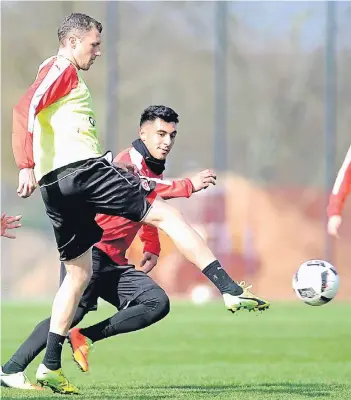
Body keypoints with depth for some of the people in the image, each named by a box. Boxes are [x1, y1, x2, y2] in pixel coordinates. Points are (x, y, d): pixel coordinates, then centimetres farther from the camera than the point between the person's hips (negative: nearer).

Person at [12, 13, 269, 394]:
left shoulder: (56, 72, 28)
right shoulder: (63, 69, -1)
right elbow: (25, 108, -17)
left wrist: (111, 167, 29)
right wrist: (26, 166, -26)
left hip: (56, 186, 10)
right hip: (81, 170, -10)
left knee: (78, 273, 14)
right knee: (165, 213, -6)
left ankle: (50, 365, 8)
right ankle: (231, 290, -13)